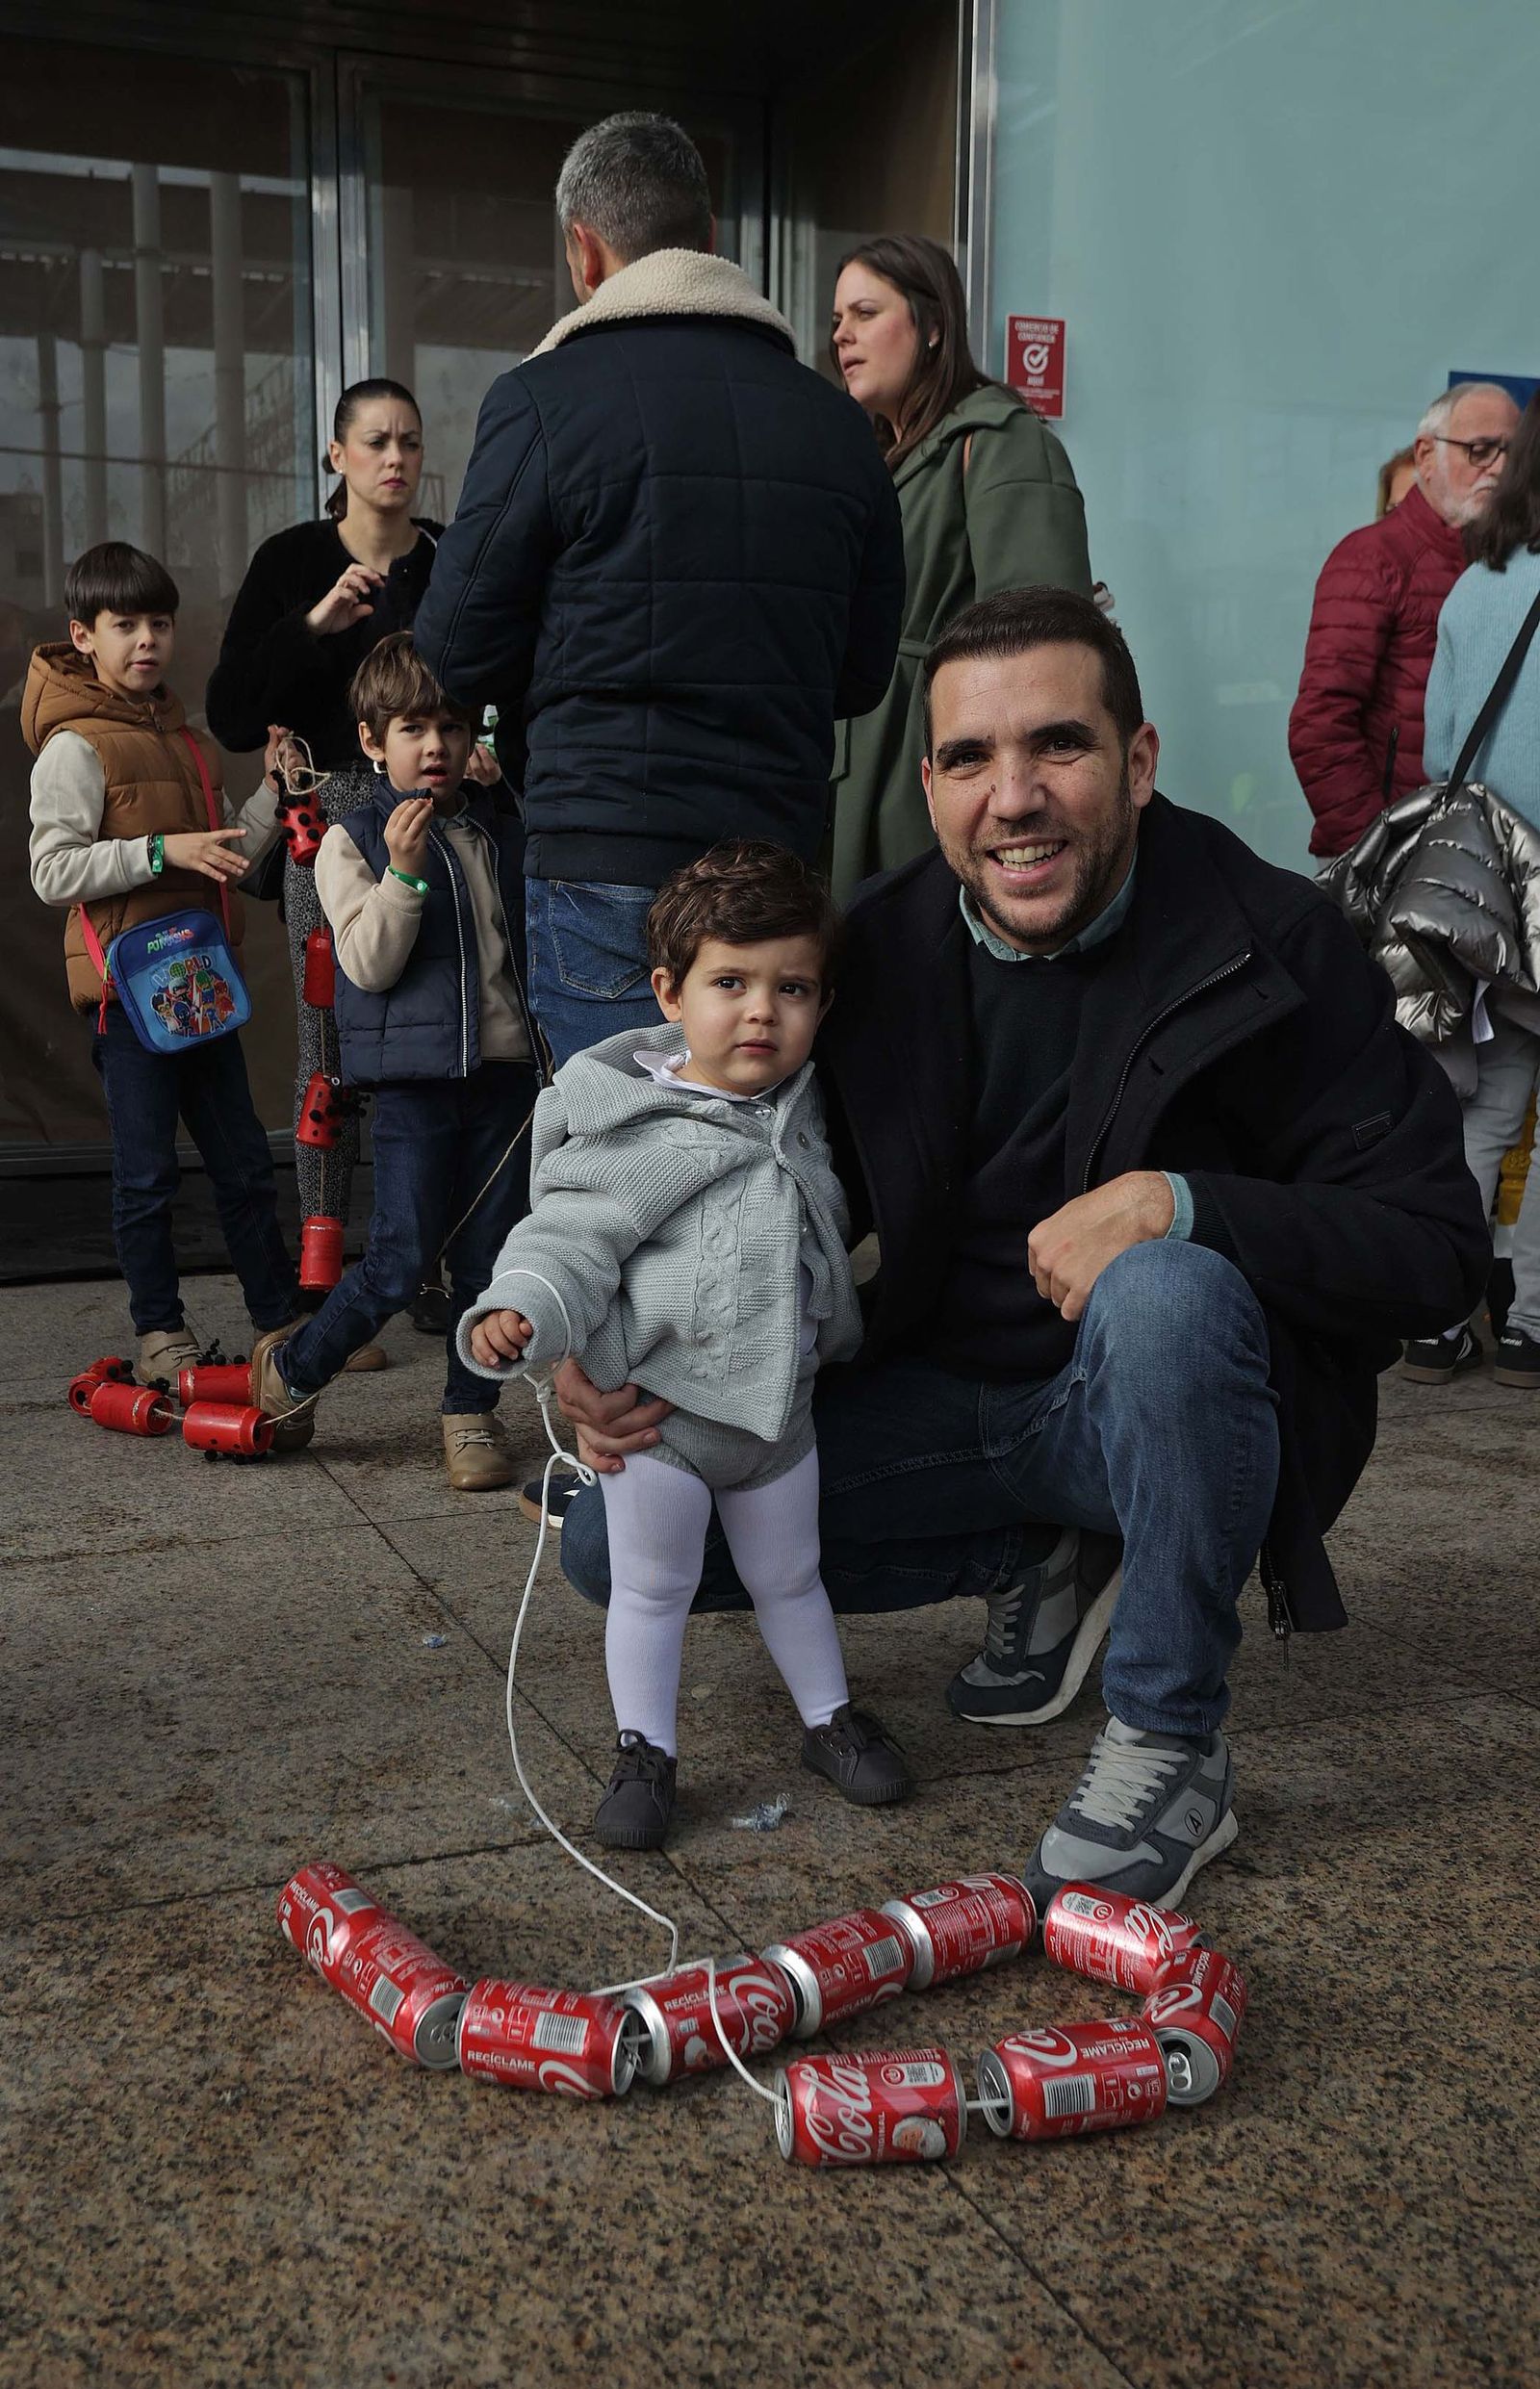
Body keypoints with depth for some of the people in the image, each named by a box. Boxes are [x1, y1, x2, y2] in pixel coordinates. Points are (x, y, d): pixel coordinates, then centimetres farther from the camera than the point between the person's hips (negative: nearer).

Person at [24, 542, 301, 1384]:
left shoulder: (183, 737, 16)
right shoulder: (74, 745, -8)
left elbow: (228, 858, 21)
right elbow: (54, 871, -16)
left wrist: (271, 792, 8)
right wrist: (163, 850, -22)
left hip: (201, 981, 7)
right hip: (129, 986, -7)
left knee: (244, 1162, 12)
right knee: (147, 1173, 1)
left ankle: (281, 1314, 21)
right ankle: (159, 1330, 14)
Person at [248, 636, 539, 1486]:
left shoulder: (501, 829, 11)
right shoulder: (353, 840, -3)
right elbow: (368, 963, -12)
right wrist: (402, 872, -24)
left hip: (506, 1067, 5)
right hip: (415, 1075, -4)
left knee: (488, 1257, 7)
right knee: (402, 1259, -4)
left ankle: (471, 1412, 21)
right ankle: (291, 1368, 19)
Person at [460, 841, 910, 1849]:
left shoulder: (803, 1116, 2)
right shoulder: (632, 1129, -16)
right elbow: (572, 1240, -20)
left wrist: (836, 1331, 24)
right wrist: (518, 1314, -36)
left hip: (777, 1408, 5)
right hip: (657, 1407, -5)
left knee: (790, 1578, 21)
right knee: (651, 1588, 9)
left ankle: (830, 1717, 40)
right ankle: (646, 1749, 26)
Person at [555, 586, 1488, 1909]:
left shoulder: (1275, 946, -15)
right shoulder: (874, 955, -4)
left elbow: (1436, 1243, -16)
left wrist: (1180, 1204, -32)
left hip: (1153, 1393, -4)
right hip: (943, 1396, 5)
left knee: (1165, 1294, -39)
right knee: (617, 1536, -6)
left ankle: (1173, 1749, -17)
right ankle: (1034, 1568, 10)